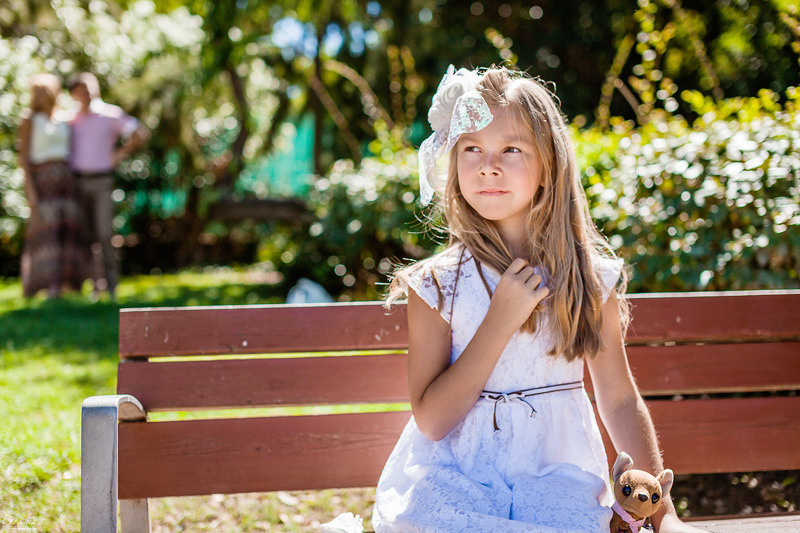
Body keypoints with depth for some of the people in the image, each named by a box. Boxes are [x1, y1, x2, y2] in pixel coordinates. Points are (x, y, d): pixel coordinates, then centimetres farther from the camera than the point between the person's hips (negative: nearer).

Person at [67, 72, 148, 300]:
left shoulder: (110, 114, 2)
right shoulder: (71, 118, 11)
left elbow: (140, 134, 1)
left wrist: (119, 154, -1)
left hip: (101, 180, -3)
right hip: (76, 180, 3)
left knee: (104, 234, -8)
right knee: (85, 236, 1)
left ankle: (111, 285, -2)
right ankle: (97, 284, 6)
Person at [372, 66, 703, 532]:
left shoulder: (591, 281, 1)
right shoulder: (436, 284, -4)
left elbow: (620, 401, 8)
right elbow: (431, 421, -9)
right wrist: (501, 322, -16)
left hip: (557, 471, 1)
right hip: (454, 474, -1)